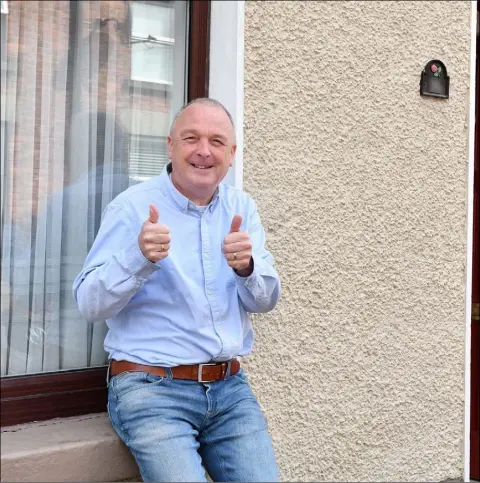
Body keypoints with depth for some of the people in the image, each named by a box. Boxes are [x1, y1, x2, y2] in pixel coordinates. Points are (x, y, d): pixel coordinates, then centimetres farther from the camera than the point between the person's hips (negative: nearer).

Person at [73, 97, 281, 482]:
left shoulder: (241, 207, 7)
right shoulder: (132, 207, -7)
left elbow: (266, 301, 3)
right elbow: (89, 305, -11)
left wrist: (246, 266, -19)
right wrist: (139, 256, -28)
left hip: (229, 387, 5)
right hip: (152, 389, -4)